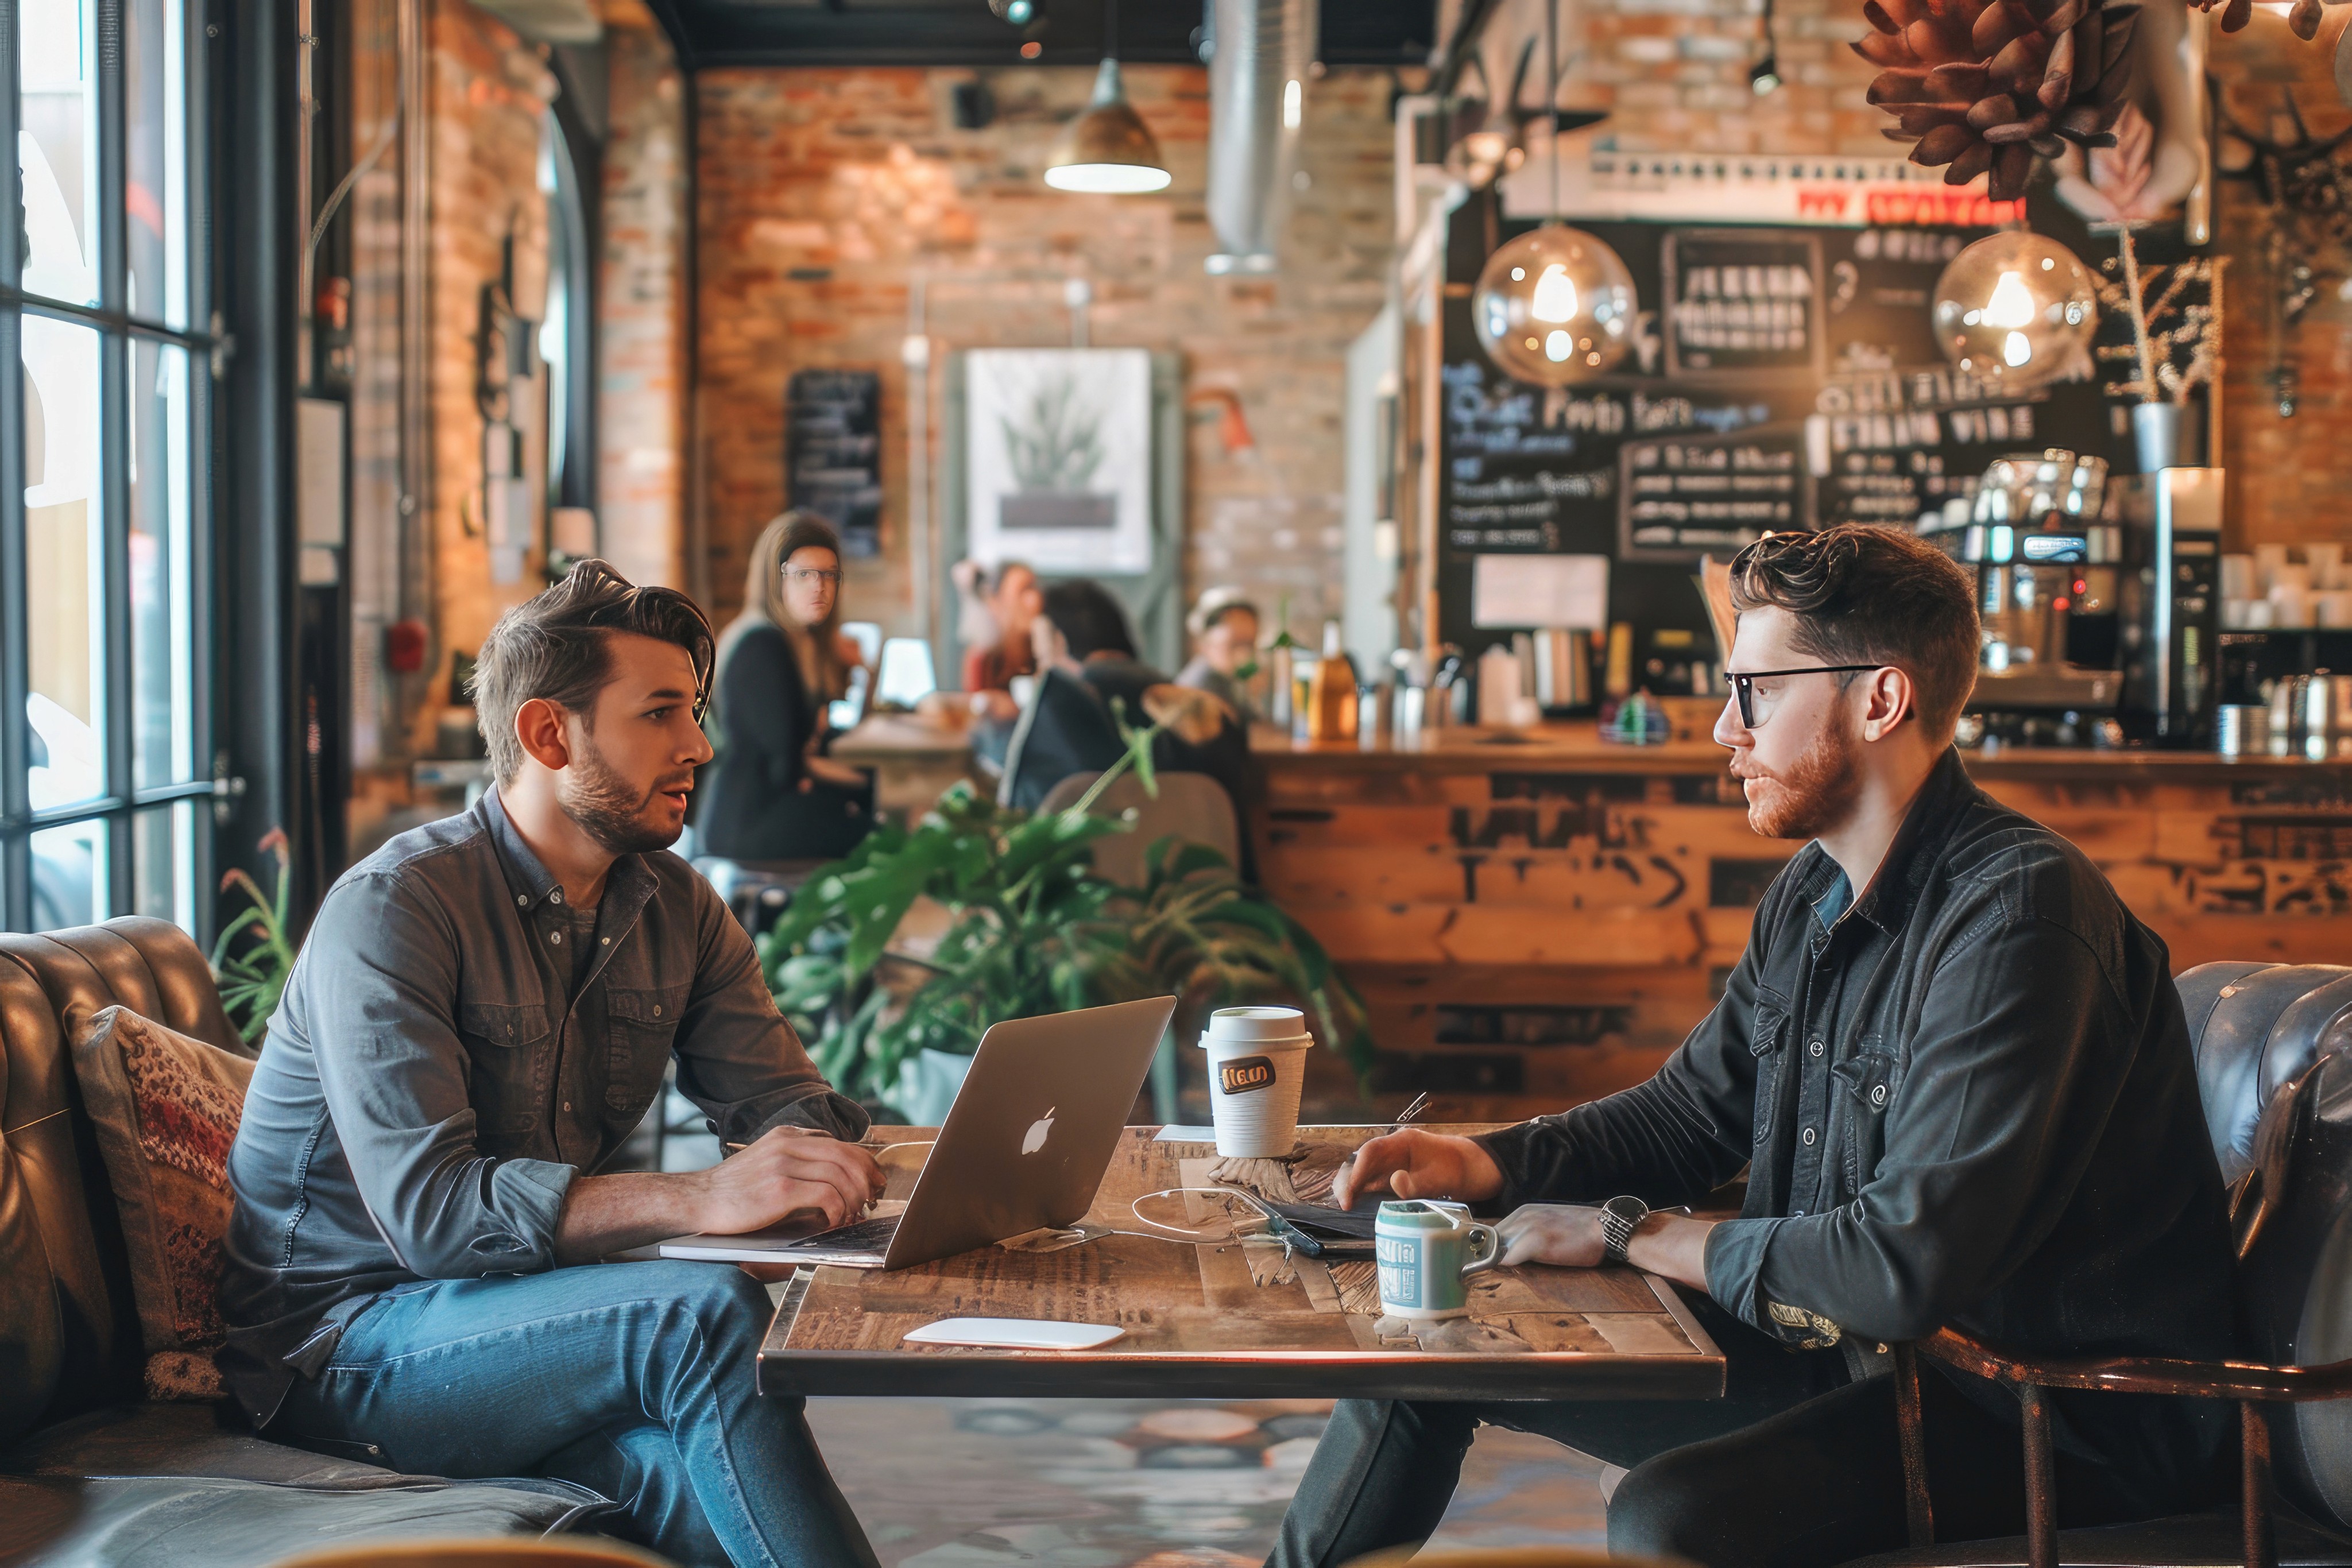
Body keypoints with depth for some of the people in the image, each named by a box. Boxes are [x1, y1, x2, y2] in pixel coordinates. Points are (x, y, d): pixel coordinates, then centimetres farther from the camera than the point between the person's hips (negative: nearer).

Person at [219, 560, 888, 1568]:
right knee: (710, 1315, -30)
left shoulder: (677, 908, 8)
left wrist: (817, 1157, -23)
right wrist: (703, 1197, -39)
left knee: (686, 1476, -31)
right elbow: (427, 1205, -26)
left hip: (533, 1302, 6)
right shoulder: (395, 907, -16)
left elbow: (781, 1099, 4)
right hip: (346, 1342, -5)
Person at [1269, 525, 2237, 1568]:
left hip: (2055, 1422, -9)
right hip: (1843, 1345, 9)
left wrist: (1629, 1233, -18)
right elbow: (1690, 1110, 18)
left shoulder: (2017, 918, -24)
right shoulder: (1814, 895, 6)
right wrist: (1477, 1164, 1)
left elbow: (1908, 1263, -31)